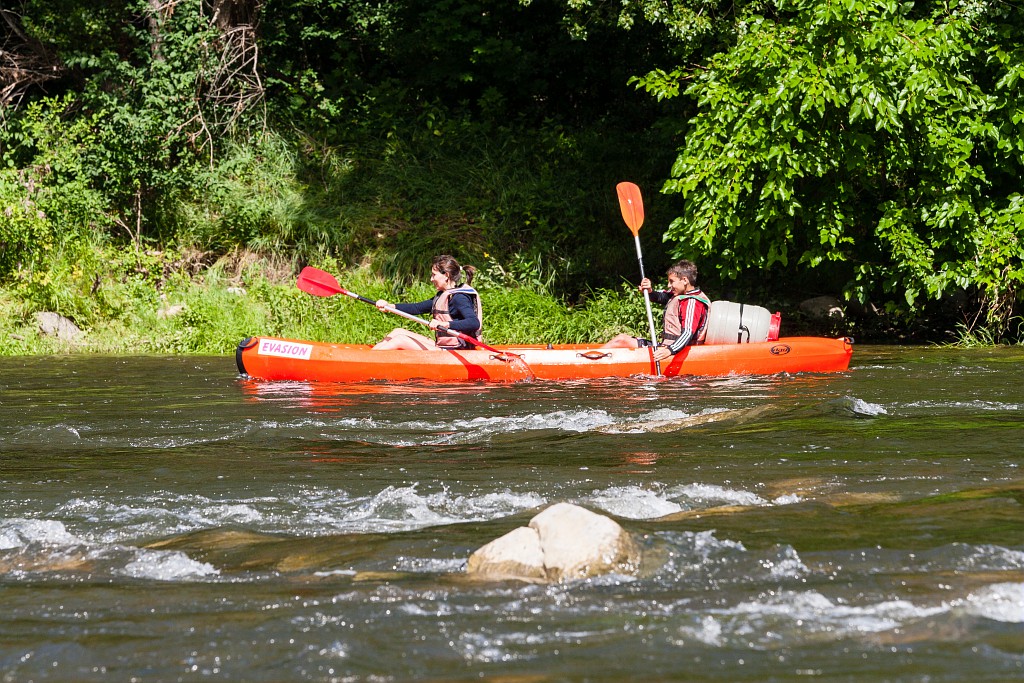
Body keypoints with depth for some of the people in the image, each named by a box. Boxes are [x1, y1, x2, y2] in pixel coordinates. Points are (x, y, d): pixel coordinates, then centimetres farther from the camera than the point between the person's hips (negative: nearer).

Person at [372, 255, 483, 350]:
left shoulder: (459, 298, -16)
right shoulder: (443, 295, 16)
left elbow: (474, 323, -29)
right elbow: (418, 308, 18)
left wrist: (444, 324, -39)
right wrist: (389, 306, 11)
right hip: (442, 346, 10)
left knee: (400, 340, -13)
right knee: (399, 332, 11)